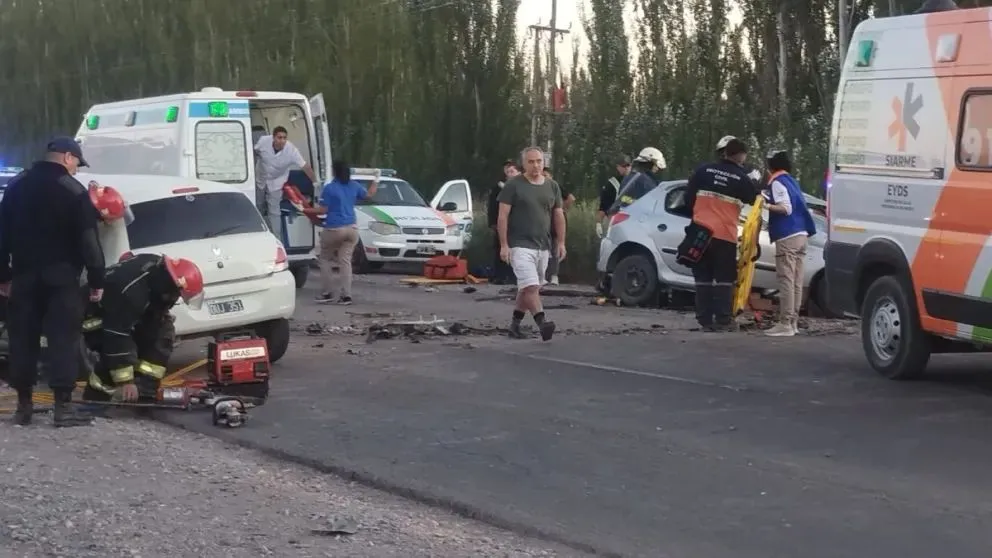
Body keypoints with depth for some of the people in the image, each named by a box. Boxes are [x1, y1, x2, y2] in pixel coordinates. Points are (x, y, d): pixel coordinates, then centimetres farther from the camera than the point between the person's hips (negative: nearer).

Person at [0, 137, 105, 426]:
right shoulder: (73, 190, -7)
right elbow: (88, 240, -11)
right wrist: (96, 278, -7)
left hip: (24, 275, 5)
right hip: (61, 276, -5)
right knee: (64, 338, -4)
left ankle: (23, 404, 10)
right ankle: (63, 405, -9)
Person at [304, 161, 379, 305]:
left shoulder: (329, 188, -11)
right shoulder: (354, 186, 6)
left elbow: (323, 210, -12)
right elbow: (369, 194, 23)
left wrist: (305, 210, -2)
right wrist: (376, 180, 35)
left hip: (334, 229, -5)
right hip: (351, 228, 5)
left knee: (325, 259, 10)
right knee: (345, 261, 6)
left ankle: (328, 292, 4)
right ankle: (346, 295, -1)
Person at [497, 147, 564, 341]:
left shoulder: (552, 186, 11)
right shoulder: (513, 185, -4)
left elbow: (558, 216, 16)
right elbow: (503, 216, -6)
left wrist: (561, 242, 9)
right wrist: (504, 245, -12)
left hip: (543, 246, 6)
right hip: (520, 245, -6)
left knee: (528, 288, 12)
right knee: (531, 286, -18)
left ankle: (515, 324, 23)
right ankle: (542, 323, -26)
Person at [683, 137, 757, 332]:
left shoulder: (703, 171, 4)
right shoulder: (741, 178, -2)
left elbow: (688, 198, 6)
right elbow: (754, 200, 11)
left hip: (701, 231, 3)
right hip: (725, 235, -2)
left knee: (703, 277, 7)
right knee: (724, 279, 4)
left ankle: (705, 319, 6)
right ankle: (723, 320, -1)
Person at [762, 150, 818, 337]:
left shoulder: (777, 182, -7)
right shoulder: (791, 181, 19)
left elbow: (786, 208, -15)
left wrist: (767, 205, -24)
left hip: (787, 237, -9)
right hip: (801, 234, 9)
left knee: (786, 281, -10)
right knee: (796, 282, 9)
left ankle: (785, 323, -13)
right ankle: (793, 322, 12)